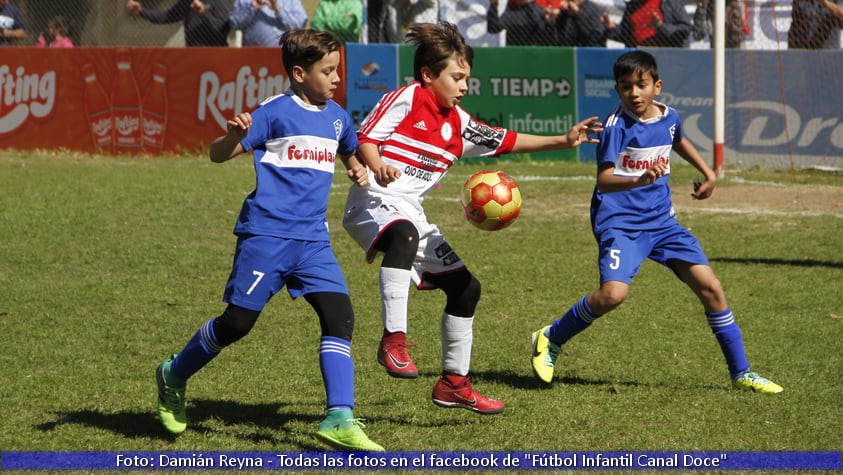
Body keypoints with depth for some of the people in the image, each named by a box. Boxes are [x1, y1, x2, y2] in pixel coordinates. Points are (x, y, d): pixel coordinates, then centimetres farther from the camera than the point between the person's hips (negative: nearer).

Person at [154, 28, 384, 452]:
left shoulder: (336, 117, 12)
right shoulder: (275, 112, -7)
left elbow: (347, 152, 36)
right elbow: (218, 155, -8)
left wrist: (356, 169, 12)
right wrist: (235, 136, -30)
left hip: (313, 241, 6)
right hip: (266, 234, -6)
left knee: (339, 318, -10)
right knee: (237, 322, 0)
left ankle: (339, 420, -13)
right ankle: (174, 376, 25)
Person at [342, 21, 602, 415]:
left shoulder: (458, 123, 17)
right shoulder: (405, 99, -5)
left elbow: (507, 142, 23)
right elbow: (365, 137, -12)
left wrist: (563, 141, 16)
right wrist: (377, 166, -33)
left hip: (412, 216, 9)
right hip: (373, 203, -9)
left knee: (465, 287, 8)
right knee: (404, 235, -43)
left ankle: (454, 384, 22)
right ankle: (393, 341, -44)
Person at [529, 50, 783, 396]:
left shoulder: (669, 118, 5)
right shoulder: (617, 125, -15)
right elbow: (604, 179, -25)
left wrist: (707, 173, 29)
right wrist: (639, 180, -42)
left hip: (661, 221, 6)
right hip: (620, 222, -6)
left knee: (710, 287, -1)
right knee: (612, 293, -26)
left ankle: (741, 373, 11)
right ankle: (550, 339, -1)